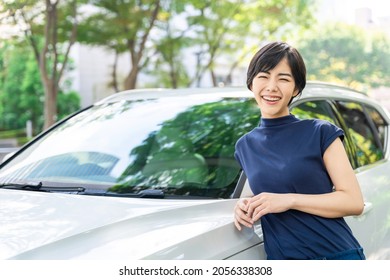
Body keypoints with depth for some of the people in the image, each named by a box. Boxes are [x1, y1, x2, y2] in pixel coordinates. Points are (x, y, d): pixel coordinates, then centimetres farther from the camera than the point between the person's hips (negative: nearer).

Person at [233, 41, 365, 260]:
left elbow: (354, 202, -10)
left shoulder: (321, 133, -6)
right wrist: (248, 207, -1)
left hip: (338, 256, -3)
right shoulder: (245, 146, 7)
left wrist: (289, 200, -18)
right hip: (280, 258, 4)